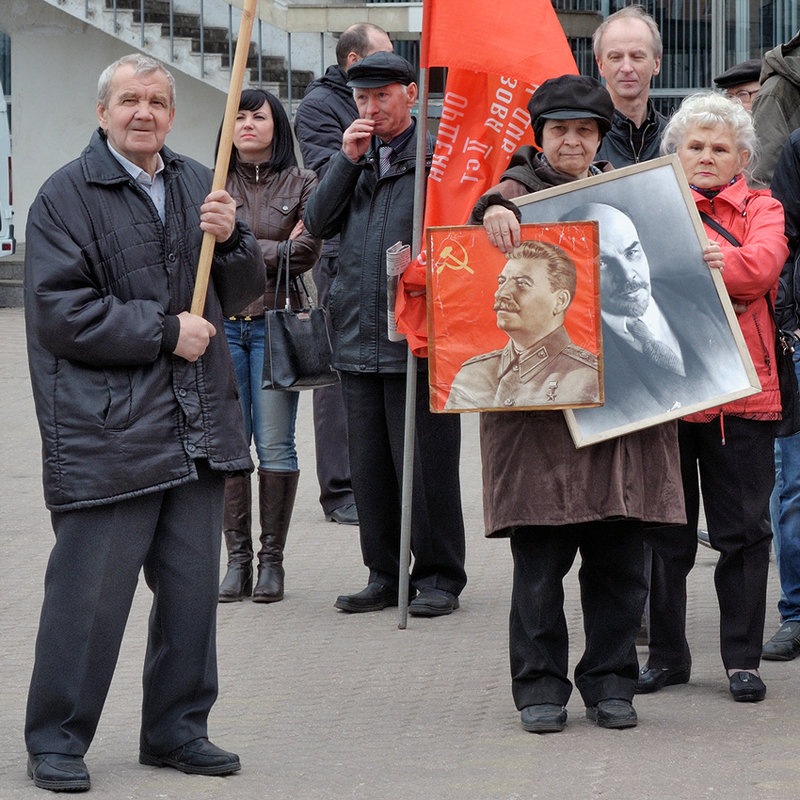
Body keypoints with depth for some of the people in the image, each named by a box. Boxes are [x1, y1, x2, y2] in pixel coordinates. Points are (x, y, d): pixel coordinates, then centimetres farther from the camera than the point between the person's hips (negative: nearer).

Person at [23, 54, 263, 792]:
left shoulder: (197, 185, 15)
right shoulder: (66, 196, -4)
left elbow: (243, 295, 18)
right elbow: (60, 313, -11)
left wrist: (230, 239, -3)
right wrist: (165, 332, -12)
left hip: (197, 426, 6)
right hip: (105, 428, -6)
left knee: (192, 587, 10)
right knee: (90, 591, -5)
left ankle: (177, 729, 23)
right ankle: (57, 740, 7)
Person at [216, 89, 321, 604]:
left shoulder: (301, 184, 6)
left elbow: (306, 253, -5)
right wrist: (276, 249, -4)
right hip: (223, 324, 1)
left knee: (275, 446, -3)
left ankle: (272, 560, 4)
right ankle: (238, 557, 6)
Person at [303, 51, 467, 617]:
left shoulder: (438, 157, -4)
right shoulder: (356, 158, 15)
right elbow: (318, 224, 7)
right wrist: (347, 161, -1)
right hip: (359, 340, 6)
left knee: (425, 465, -2)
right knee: (370, 468, 11)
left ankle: (439, 578, 9)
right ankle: (385, 576, 20)